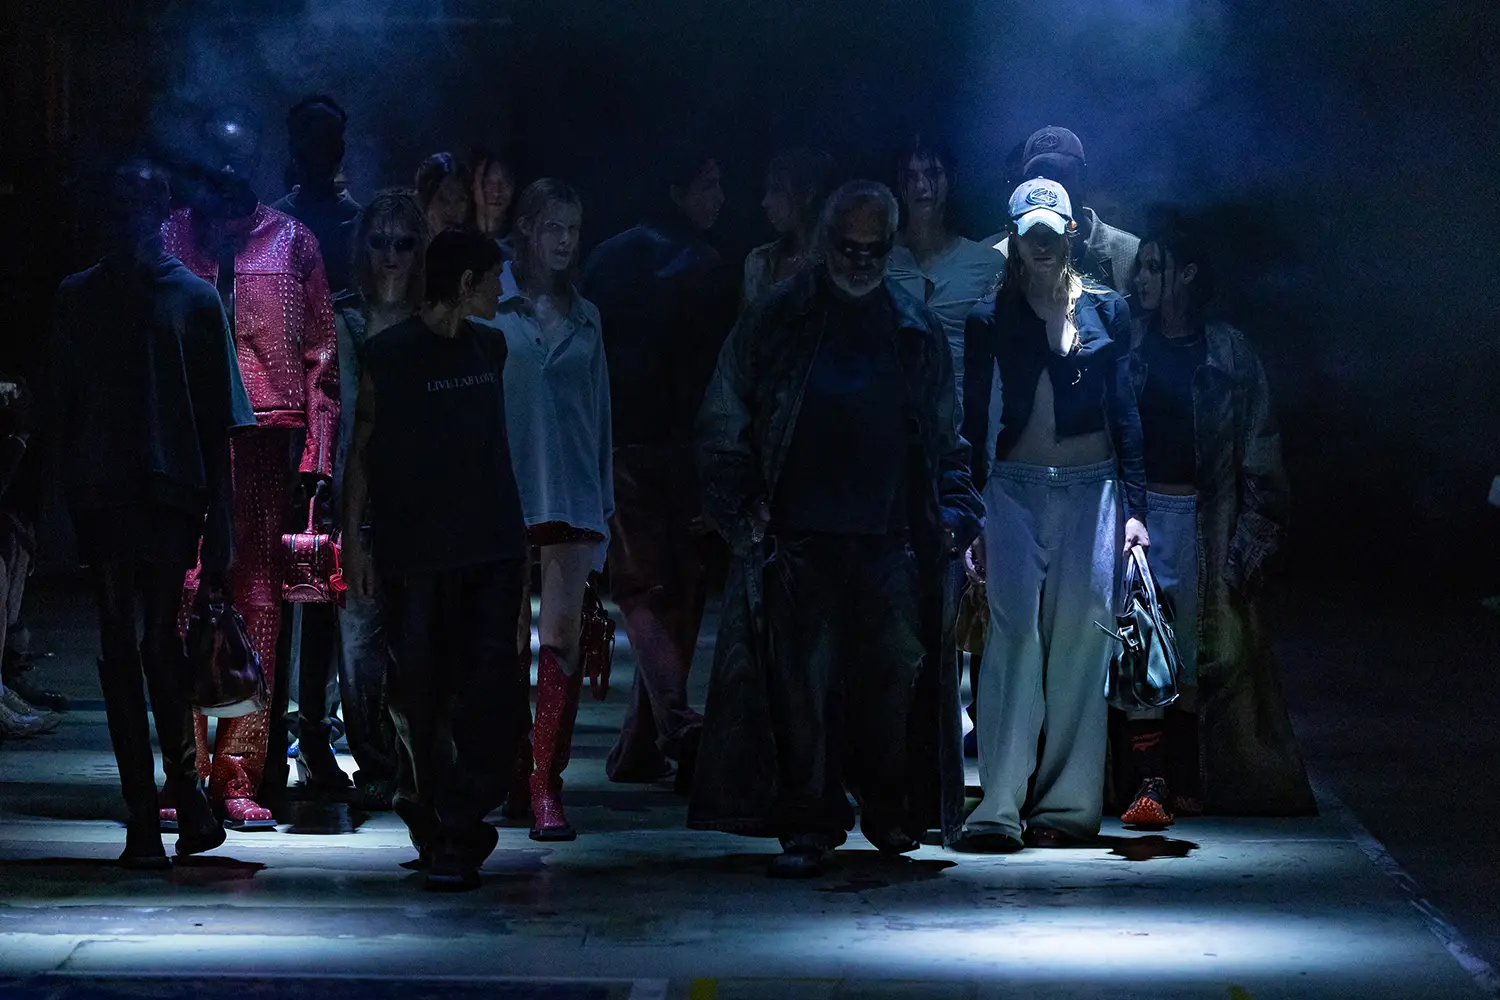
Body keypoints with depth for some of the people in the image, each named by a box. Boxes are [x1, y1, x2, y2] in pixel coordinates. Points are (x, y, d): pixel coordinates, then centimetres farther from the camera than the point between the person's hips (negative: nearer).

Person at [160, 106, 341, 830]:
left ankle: (241, 770, -2)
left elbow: (321, 352, 9)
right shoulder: (170, 239, 13)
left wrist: (317, 452, 0)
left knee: (259, 599, -3)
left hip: (268, 436, 0)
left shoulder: (292, 242, 12)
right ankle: (187, 767, -3)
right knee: (186, 595, -6)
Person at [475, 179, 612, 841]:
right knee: (510, 635, 3)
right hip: (506, 486, -2)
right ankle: (516, 774, 16)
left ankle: (546, 784, -13)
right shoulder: (491, 308, 2)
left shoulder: (584, 317, 15)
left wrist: (605, 497, 16)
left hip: (571, 490, 2)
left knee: (562, 631, -9)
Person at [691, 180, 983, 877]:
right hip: (800, 536, -2)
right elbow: (722, 424, 9)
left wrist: (954, 513, 8)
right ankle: (808, 825, -1)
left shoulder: (918, 334, 13)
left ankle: (889, 809, 14)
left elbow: (948, 441, 20)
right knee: (803, 676, -6)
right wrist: (739, 510, 0)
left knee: (897, 669, -2)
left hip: (892, 539, 2)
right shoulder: (776, 322, 7)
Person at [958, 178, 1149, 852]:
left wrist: (1135, 506, 3)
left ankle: (1069, 802, 6)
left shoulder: (1105, 310, 8)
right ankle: (1000, 806, -13)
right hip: (1016, 488, -1)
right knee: (1013, 634, -11)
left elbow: (1125, 412, 9)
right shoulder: (990, 319, 6)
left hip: (1093, 486, 1)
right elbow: (973, 418, 6)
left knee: (1080, 641, -2)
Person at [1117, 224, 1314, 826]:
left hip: (1202, 518, -1)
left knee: (1200, 652, 0)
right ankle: (1149, 782, -14)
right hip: (1136, 511, 1)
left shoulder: (1229, 354, 3)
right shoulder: (1127, 348, 8)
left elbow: (1258, 454, 3)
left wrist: (1253, 536, -3)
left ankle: (1185, 781, 10)